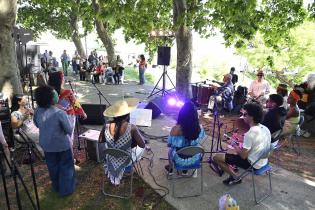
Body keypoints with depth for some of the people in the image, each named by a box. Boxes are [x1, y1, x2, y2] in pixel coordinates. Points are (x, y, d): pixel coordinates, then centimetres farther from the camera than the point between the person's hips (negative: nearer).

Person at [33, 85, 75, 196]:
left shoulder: (37, 112, -13)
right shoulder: (60, 113, -28)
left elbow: (37, 125, 7)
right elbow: (69, 130, -19)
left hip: (46, 145, 5)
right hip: (62, 144, -5)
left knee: (53, 167, 24)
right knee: (66, 166, 15)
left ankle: (57, 187, 44)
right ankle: (66, 189, 29)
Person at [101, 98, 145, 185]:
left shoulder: (106, 127, -21)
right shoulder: (131, 128, -31)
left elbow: (100, 140, -1)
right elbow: (142, 145, -19)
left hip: (111, 159, 3)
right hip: (125, 161, -3)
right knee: (141, 147, 28)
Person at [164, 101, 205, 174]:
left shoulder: (175, 129, -29)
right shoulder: (200, 128, -20)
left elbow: (169, 144, -12)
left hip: (180, 160, -2)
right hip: (195, 159, 2)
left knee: (170, 149, 29)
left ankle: (170, 168, 51)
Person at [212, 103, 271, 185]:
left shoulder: (250, 134, -28)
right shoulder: (265, 128, -3)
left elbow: (243, 156, -22)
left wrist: (234, 145, -7)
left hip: (252, 164, -8)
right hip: (263, 161, 8)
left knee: (216, 157, -6)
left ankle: (235, 177, 6)